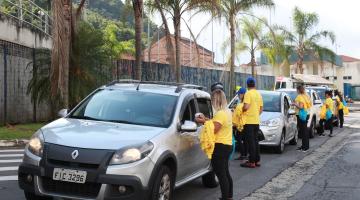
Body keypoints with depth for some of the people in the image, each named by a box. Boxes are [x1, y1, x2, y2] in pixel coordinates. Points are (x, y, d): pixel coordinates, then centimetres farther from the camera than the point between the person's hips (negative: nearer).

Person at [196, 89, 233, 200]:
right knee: (225, 173, 19)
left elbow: (213, 129, -19)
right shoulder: (227, 111, 13)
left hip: (220, 147, -11)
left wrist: (203, 121, -9)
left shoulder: (220, 113, -18)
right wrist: (206, 120, 9)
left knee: (221, 174, -6)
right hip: (227, 145, 11)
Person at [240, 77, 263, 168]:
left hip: (249, 121, -7)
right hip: (256, 121, 7)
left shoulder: (248, 93, -12)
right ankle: (257, 160, 17)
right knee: (255, 141, 14)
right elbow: (261, 109, 16)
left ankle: (252, 162, -5)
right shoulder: (258, 94, 11)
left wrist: (241, 109, -2)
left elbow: (246, 107, -22)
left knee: (250, 141, -5)